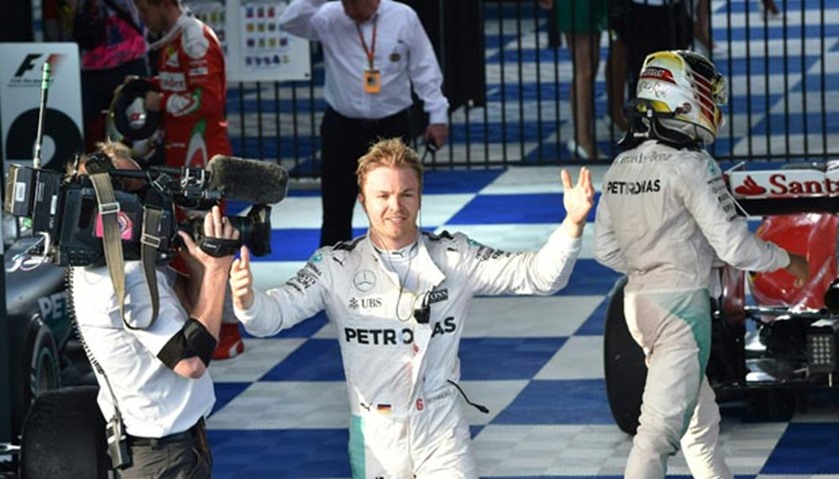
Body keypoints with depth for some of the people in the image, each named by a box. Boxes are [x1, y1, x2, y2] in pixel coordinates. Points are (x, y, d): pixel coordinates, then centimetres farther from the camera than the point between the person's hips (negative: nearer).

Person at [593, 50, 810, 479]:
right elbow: (732, 245, -15)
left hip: (638, 299, 8)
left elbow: (604, 249, 11)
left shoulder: (621, 166, 6)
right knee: (660, 428, -10)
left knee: (701, 420, 21)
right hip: (682, 303, -8)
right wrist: (786, 261, 1)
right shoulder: (690, 166, -16)